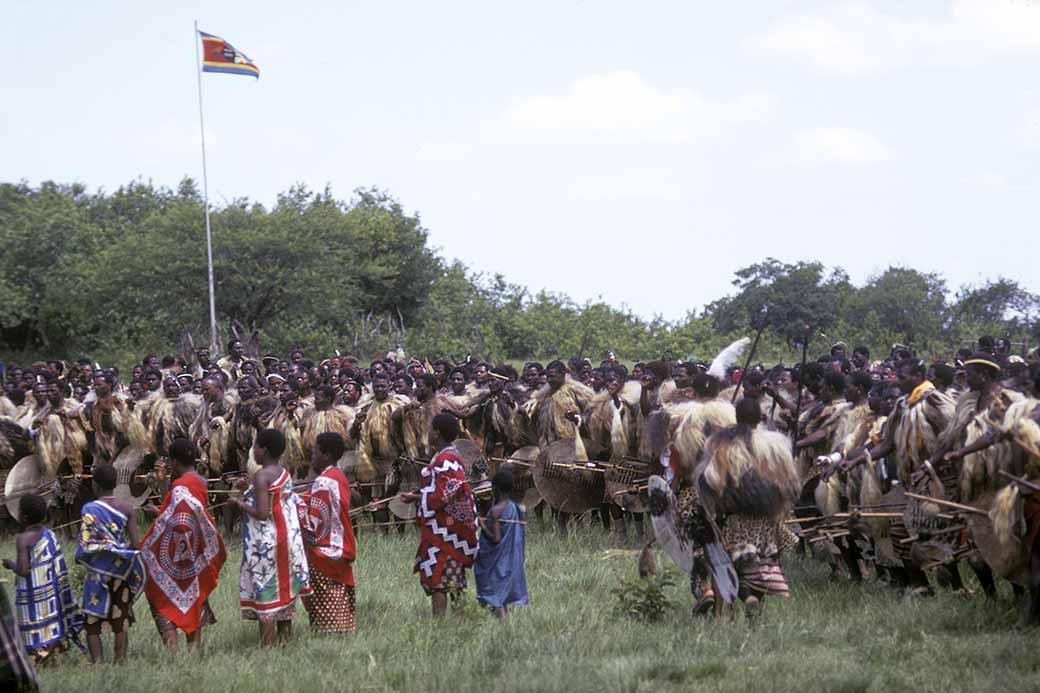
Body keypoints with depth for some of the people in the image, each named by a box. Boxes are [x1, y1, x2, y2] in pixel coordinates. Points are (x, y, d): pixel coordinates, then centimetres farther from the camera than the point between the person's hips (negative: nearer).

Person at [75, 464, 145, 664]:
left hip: (99, 571, -4)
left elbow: (86, 543, -16)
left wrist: (80, 557, 4)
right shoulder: (127, 507, -2)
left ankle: (97, 661, -4)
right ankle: (120, 660, 12)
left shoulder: (90, 509, -11)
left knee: (92, 623, 4)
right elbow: (135, 543, -4)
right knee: (121, 621, 11)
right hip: (122, 572, 4)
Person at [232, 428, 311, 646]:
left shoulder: (261, 476, -16)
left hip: (265, 543, -8)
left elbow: (262, 513, -22)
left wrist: (239, 504, -7)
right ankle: (286, 638, 21)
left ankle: (267, 645, -5)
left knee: (264, 590, -4)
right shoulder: (285, 474, 8)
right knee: (283, 591, 15)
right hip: (287, 537, 8)